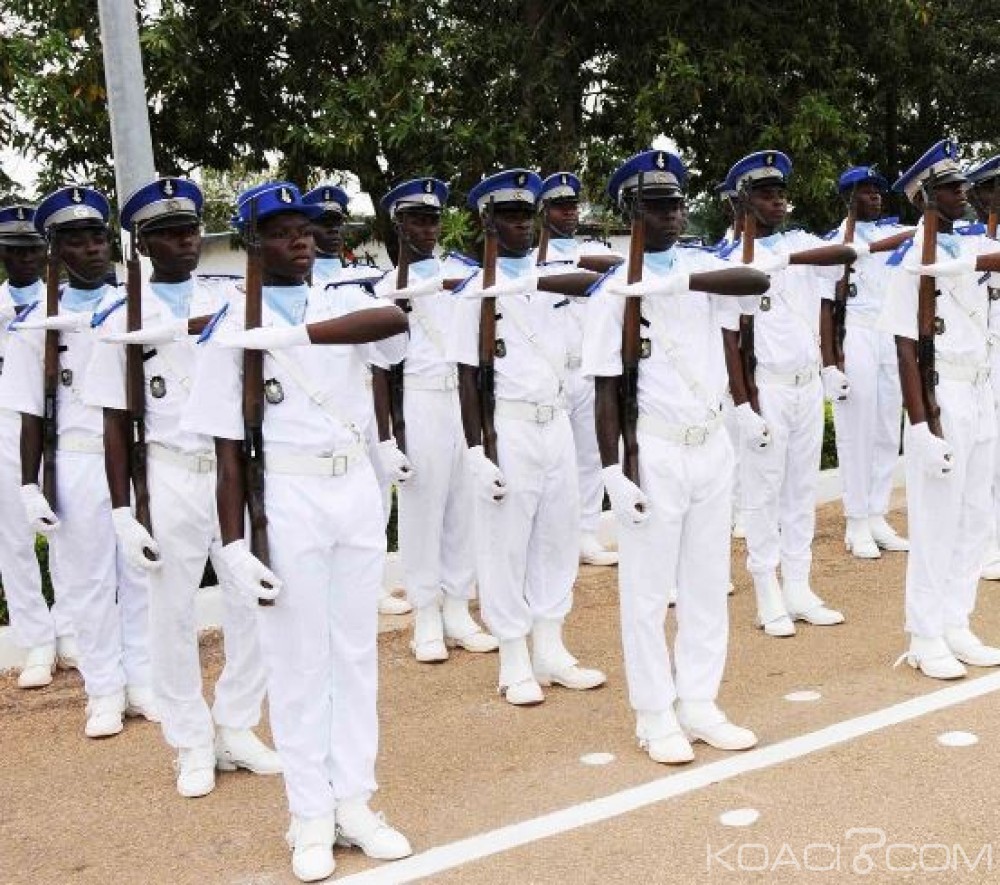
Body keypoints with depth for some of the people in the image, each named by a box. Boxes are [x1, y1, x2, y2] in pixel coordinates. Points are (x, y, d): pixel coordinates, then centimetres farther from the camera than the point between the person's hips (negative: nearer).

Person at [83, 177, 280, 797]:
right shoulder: (121, 321, -3)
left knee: (252, 603, 6)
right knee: (174, 614, 6)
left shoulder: (231, 303, 5)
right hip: (170, 477, -2)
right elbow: (117, 423, -1)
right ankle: (194, 744, 21)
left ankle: (237, 729, 24)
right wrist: (122, 510, -5)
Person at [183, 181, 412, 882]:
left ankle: (354, 802, 21)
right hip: (286, 496, -4)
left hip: (358, 488, 4)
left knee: (357, 649, 10)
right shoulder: (235, 329, -4)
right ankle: (312, 817, 13)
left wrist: (296, 333, -27)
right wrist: (234, 543, -11)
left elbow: (395, 320, -19)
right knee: (297, 658, 3)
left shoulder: (341, 304, 5)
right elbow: (229, 451, -6)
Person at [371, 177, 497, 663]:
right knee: (422, 510, 1)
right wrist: (385, 440, -5)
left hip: (470, 397, 3)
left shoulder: (461, 271, 12)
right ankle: (427, 618, 11)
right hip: (420, 403, -3)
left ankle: (458, 610, 16)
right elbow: (380, 368, 0)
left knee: (464, 505, 6)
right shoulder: (388, 288, 2)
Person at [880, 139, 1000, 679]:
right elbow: (906, 348, -15)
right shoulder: (913, 259, -11)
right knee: (935, 523, -1)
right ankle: (926, 640, 10)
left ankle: (956, 628, 22)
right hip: (940, 397, -7)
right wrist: (920, 424, -19)